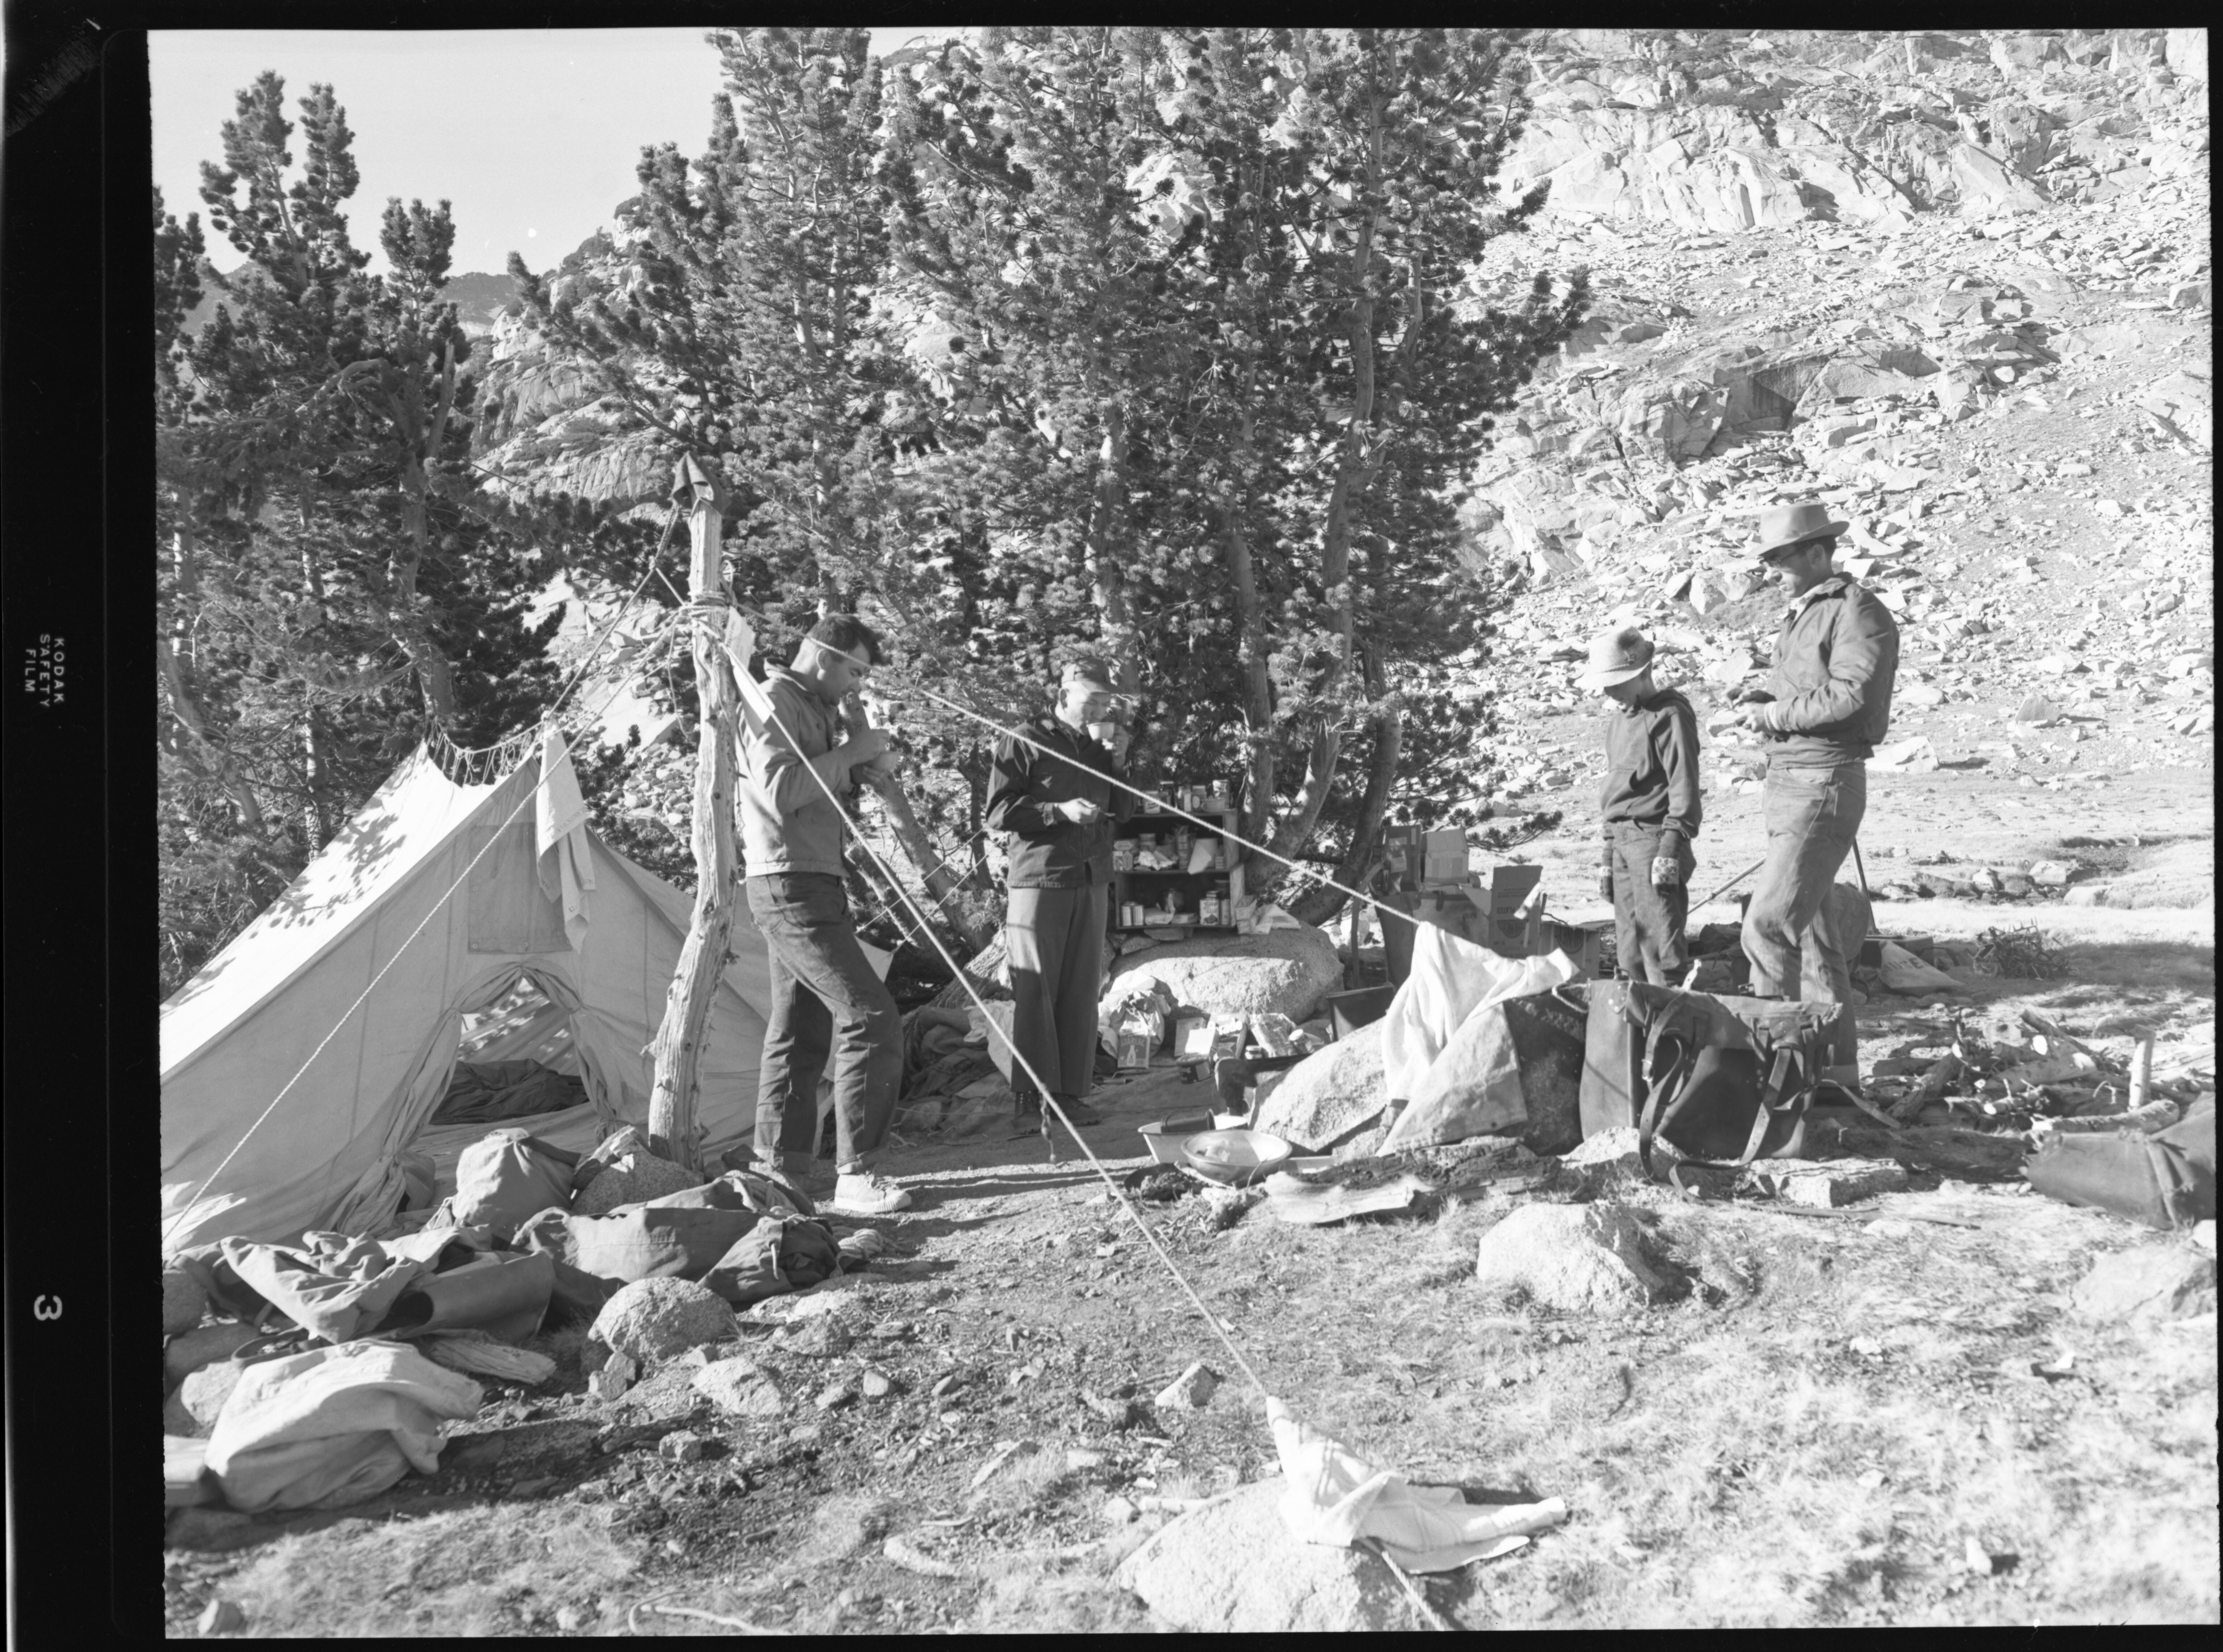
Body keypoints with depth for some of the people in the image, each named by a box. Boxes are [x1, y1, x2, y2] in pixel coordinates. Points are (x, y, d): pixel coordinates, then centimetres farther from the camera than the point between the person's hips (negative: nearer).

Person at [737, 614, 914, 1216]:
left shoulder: (815, 709, 20)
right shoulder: (774, 700, -10)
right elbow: (780, 789, -22)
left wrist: (866, 769, 5)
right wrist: (849, 754, -15)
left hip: (813, 885, 11)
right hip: (791, 886, -11)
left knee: (800, 1032, 13)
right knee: (871, 1019, -15)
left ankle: (777, 1167, 20)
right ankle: (855, 1175, -13)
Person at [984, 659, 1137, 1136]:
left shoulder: (1100, 745, 16)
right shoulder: (1025, 743, -3)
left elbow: (1123, 812, 18)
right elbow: (998, 813, -8)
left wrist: (1118, 763, 3)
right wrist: (1061, 812, -18)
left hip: (1092, 882, 6)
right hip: (1040, 881, -6)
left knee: (1082, 992, 5)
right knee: (1036, 993, -4)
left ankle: (1070, 1093, 11)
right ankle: (1031, 1098, 1)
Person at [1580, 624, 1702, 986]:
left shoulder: (1670, 715, -8)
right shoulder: (1617, 722, 18)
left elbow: (1684, 787, -14)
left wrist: (1671, 849, -19)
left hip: (1652, 837, -9)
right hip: (1621, 838, 9)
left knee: (1659, 940, -12)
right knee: (1628, 944, 11)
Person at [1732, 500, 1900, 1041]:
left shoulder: (1859, 613, -10)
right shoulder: (1801, 615, 19)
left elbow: (1847, 697, -23)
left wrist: (1773, 714, -13)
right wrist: (1757, 704, 2)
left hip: (1823, 787, -10)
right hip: (1786, 784, 10)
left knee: (1768, 925, -17)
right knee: (1811, 926, 14)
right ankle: (1833, 1056, 24)